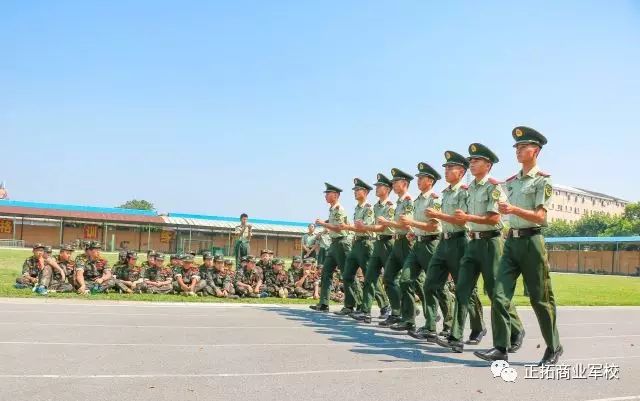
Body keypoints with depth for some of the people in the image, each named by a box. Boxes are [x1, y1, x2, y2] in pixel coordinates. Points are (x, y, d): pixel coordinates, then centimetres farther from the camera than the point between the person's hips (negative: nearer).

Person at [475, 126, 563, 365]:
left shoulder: (542, 180, -4)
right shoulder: (511, 181, 16)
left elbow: (540, 216, -14)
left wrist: (513, 209, -26)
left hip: (531, 241, -6)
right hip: (511, 241, 6)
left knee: (540, 299, 3)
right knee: (500, 295, -6)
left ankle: (554, 348, 20)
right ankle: (501, 348, -3)